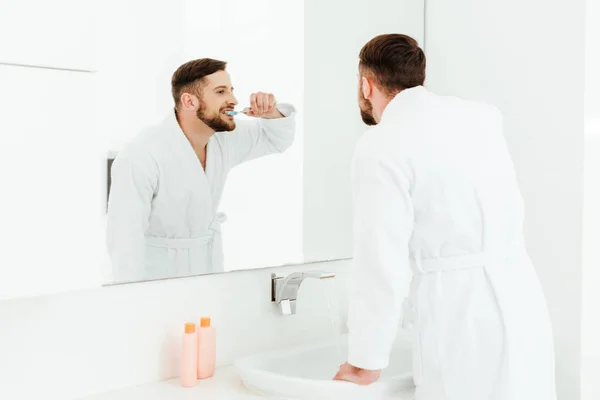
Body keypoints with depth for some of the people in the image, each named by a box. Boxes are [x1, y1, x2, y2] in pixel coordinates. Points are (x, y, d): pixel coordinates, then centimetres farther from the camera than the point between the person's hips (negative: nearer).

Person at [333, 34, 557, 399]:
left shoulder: (382, 146, -11)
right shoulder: (479, 116, 10)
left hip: (463, 324, -7)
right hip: (520, 304, 8)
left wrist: (366, 361, -3)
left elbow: (382, 262, -13)